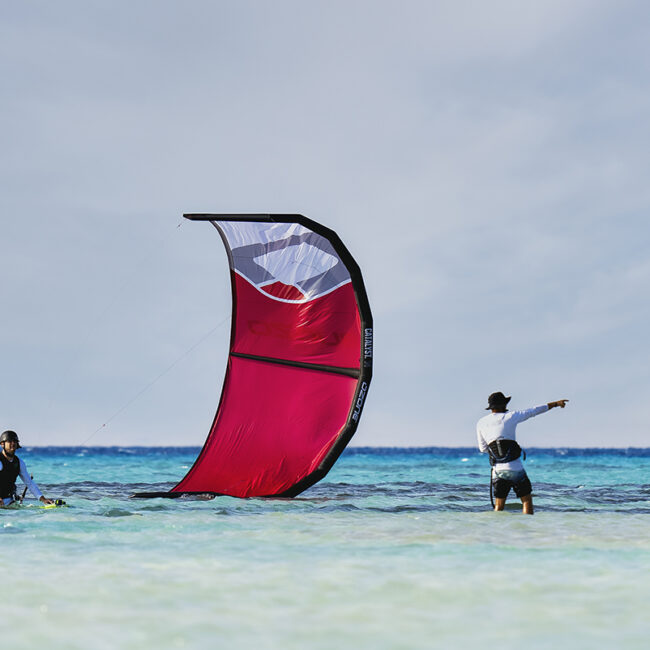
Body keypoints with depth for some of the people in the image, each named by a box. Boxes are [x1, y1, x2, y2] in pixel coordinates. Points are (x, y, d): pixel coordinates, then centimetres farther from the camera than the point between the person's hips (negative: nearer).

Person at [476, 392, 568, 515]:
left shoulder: (481, 423, 6)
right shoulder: (510, 416, -3)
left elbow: (483, 449, 12)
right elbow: (535, 411, 8)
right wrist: (556, 403, 18)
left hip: (497, 470, 3)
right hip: (515, 468, -3)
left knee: (499, 506, 10)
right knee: (527, 500, 7)